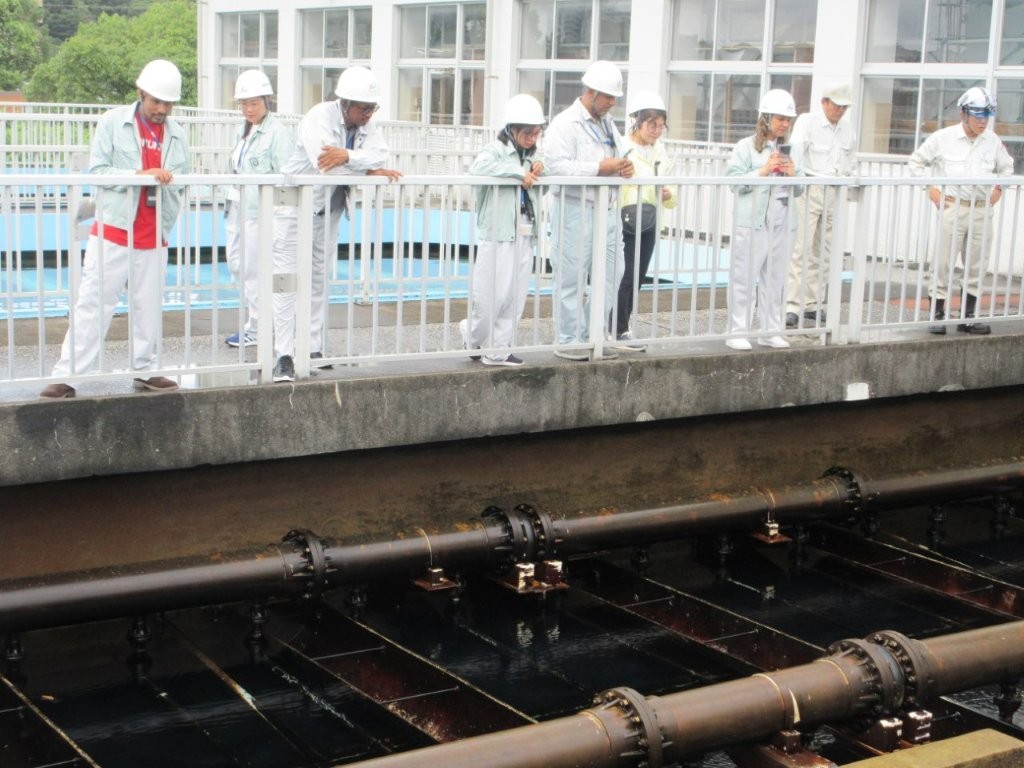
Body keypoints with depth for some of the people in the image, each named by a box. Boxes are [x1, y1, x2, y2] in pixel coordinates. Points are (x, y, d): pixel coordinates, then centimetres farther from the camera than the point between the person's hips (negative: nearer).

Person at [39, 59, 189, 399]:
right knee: (93, 303, -4)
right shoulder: (113, 122, 0)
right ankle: (66, 375, -2)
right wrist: (140, 175, -18)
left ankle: (145, 370, 20)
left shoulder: (177, 134, 9)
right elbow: (97, 171, -7)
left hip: (153, 236, 3)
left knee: (149, 306, 7)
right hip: (113, 230, -3)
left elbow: (180, 186, 12)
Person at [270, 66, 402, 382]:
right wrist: (371, 170, -22)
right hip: (295, 207, -7)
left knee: (319, 281, 10)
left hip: (328, 211, 7)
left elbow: (380, 152, -17)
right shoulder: (319, 118, -20)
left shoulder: (365, 124, 0)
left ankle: (314, 350, 17)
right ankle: (284, 355, -9)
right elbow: (324, 164, -33)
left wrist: (347, 156, -35)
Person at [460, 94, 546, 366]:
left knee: (515, 296, 7)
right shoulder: (496, 150, -7)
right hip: (498, 234, -7)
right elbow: (478, 166, -28)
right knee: (493, 294, -4)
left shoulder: (532, 154, 16)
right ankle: (473, 335, 21)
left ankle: (498, 349, 14)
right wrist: (519, 172, -25)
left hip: (524, 235, 7)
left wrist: (539, 170, 2)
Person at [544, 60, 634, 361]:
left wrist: (624, 167, 4)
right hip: (576, 210, -8)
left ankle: (591, 336, 19)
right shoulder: (565, 123, -9)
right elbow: (557, 165, -20)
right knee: (571, 278, -3)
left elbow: (618, 156, 30)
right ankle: (569, 341, 5)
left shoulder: (608, 124, 19)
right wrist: (599, 168, -21)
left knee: (611, 273, 8)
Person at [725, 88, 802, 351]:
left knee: (775, 279, 10)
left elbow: (798, 191, 17)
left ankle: (770, 332, 18)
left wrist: (793, 174, -3)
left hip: (782, 224, 5)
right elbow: (734, 181, -10)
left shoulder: (789, 150, 13)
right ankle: (737, 332, 3)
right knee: (744, 278, -2)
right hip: (752, 223, -5)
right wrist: (764, 170, -16)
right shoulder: (746, 147, -2)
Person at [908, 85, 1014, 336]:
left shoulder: (993, 141, 7)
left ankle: (968, 317, 16)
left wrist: (998, 188, 7)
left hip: (982, 211, 4)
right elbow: (916, 161, 7)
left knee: (976, 267, 8)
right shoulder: (943, 138, -3)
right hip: (952, 208, -4)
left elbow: (1006, 167, 24)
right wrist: (931, 189, -2)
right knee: (943, 264, -2)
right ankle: (937, 315, 6)